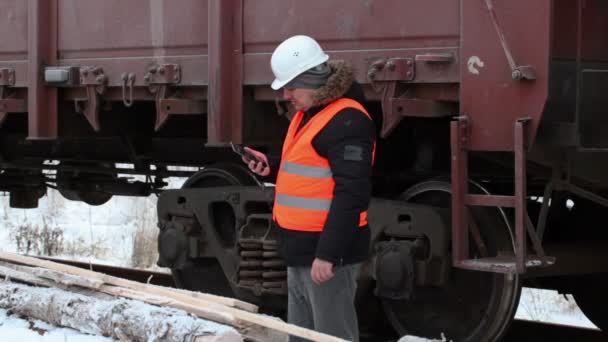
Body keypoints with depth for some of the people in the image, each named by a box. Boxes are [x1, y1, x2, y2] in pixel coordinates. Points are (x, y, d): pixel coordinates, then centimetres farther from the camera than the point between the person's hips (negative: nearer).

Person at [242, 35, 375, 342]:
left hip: (326, 254, -10)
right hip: (301, 250, 10)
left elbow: (351, 194, -24)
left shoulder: (347, 120, -18)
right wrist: (272, 168, 12)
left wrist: (327, 253, -26)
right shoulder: (308, 113, 14)